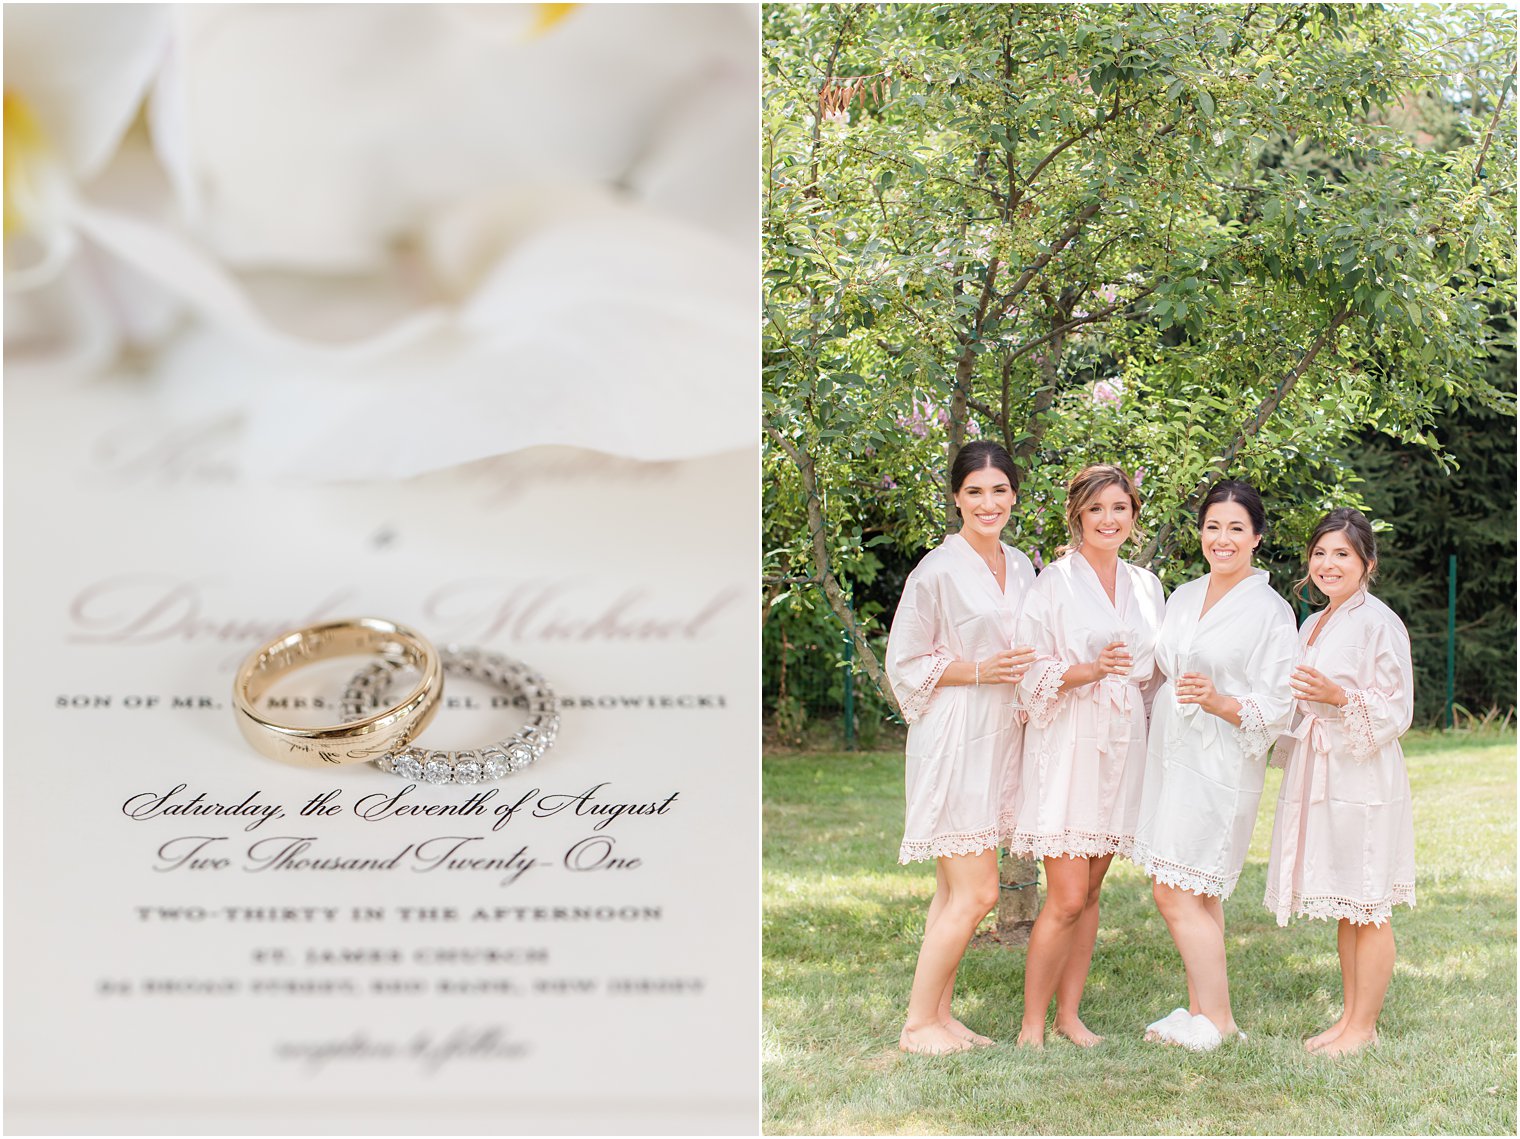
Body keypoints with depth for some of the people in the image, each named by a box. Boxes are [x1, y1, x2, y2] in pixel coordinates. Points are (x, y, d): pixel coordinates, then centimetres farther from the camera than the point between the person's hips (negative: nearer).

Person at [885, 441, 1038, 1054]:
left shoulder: (1020, 567, 12)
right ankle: (918, 1022, 1)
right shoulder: (937, 571, -10)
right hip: (955, 742, -7)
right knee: (976, 893, -9)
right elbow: (905, 664, -7)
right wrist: (979, 670, -15)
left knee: (957, 889, 10)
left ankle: (940, 1014, 16)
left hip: (1001, 739, 7)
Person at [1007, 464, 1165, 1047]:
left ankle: (1069, 1014, 18)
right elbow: (1030, 673, -9)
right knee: (1067, 899, -9)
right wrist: (1090, 670, -23)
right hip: (1067, 745, -5)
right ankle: (1032, 1023, 2)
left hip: (1122, 748, 5)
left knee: (1089, 893, 10)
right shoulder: (1055, 582, -5)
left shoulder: (1146, 585, 12)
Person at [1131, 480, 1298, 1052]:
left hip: (1219, 765, -6)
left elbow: (1274, 708, -9)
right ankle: (1202, 1010, 16)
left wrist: (1218, 701, -25)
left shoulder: (1271, 612, -6)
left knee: (1176, 893, -9)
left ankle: (1216, 1020, 1)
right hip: (1170, 756, 7)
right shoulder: (1182, 597, 13)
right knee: (1195, 893, 9)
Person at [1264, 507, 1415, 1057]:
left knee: (1368, 907, -1)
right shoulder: (1311, 625, 15)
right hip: (1318, 773, 8)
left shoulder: (1379, 623, -10)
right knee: (1344, 907, 14)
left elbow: (1396, 710, -12)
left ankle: (1364, 1026, 7)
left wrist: (1340, 696, -26)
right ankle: (1349, 1015, 22)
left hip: (1364, 775, -8)